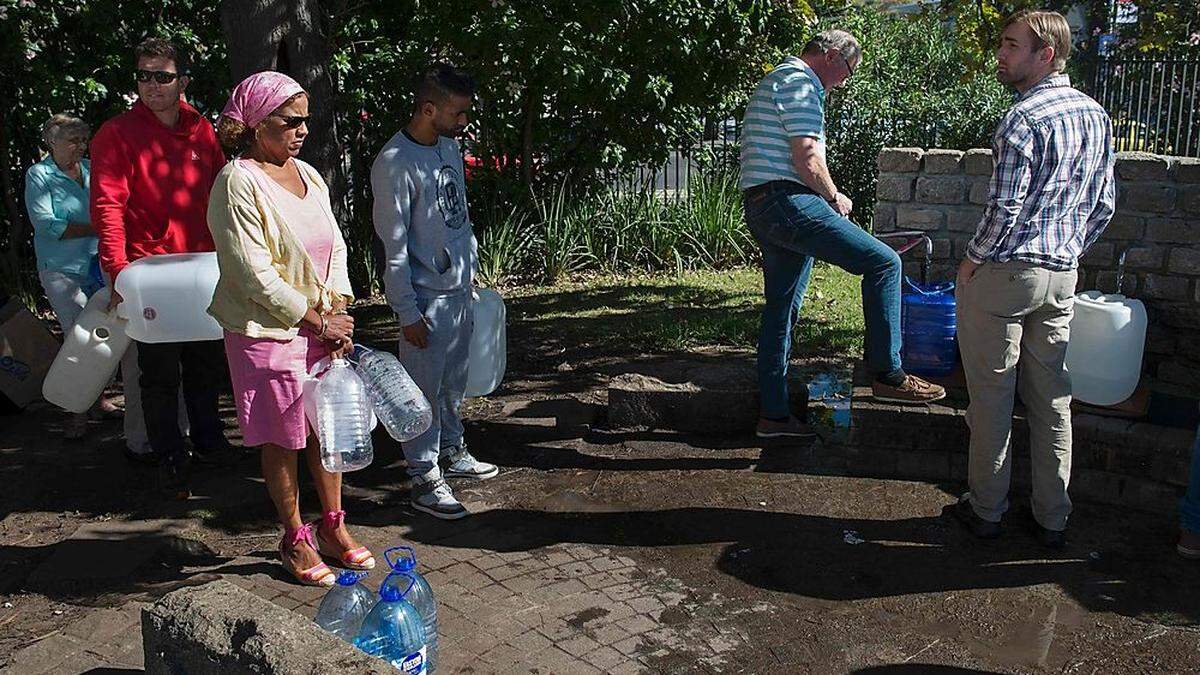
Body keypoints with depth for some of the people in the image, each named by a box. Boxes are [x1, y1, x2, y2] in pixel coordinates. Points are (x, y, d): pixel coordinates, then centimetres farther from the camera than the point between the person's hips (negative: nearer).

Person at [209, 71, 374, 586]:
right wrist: (319, 321, -14)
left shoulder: (309, 176, 9)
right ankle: (295, 540, 23)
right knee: (282, 440, 6)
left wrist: (340, 313, -5)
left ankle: (332, 527, 30)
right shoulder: (238, 183, -14)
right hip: (267, 333, -7)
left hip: (322, 327, 7)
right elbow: (256, 275, -18)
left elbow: (335, 248, 9)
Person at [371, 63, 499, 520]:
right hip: (426, 296, -8)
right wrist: (407, 313, -17)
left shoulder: (449, 148, 8)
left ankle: (452, 452, 34)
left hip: (459, 289, 8)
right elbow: (394, 247, -17)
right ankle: (424, 479, 10)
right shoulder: (395, 164, -18)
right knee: (425, 389, 0)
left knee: (454, 382, 19)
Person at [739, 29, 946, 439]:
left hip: (761, 208, 11)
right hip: (787, 201, -11)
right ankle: (887, 375, -9)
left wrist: (827, 197, 22)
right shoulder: (801, 83, -7)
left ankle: (773, 415, 17)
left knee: (781, 312, 12)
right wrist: (835, 197, -1)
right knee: (883, 262, -11)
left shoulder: (777, 82, 27)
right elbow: (808, 159, -17)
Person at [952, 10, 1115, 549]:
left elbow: (1005, 208, -20)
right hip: (1062, 277, 7)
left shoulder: (1024, 119, -16)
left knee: (992, 398, 5)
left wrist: (972, 260, -7)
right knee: (1052, 399, 13)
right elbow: (1103, 205, 12)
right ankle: (1052, 519, 21)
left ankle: (986, 509, 17)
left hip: (1002, 275, -7)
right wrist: (1070, 252, 20)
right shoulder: (1097, 115, 8)